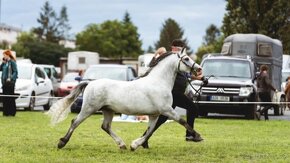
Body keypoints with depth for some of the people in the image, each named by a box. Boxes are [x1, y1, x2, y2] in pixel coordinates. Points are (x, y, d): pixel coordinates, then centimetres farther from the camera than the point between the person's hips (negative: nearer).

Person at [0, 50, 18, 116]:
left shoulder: (12, 62, -8)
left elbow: (15, 72, -13)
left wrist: (10, 78, -22)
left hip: (10, 82, -8)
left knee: (10, 98, -6)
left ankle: (12, 112, -4)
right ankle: (6, 112, 12)